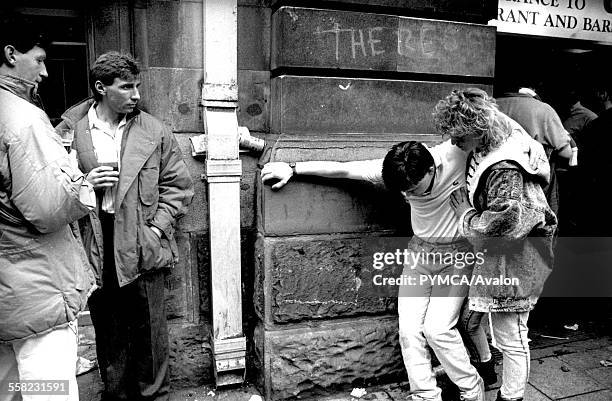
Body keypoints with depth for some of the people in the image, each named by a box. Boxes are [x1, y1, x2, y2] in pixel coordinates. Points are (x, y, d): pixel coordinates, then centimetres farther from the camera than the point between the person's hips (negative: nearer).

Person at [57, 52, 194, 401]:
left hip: (143, 249, -1)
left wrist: (157, 227, -7)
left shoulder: (155, 132, 1)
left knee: (150, 332, 9)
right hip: (96, 250, 1)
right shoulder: (69, 131, 1)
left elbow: (178, 185, 2)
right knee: (107, 333, 16)